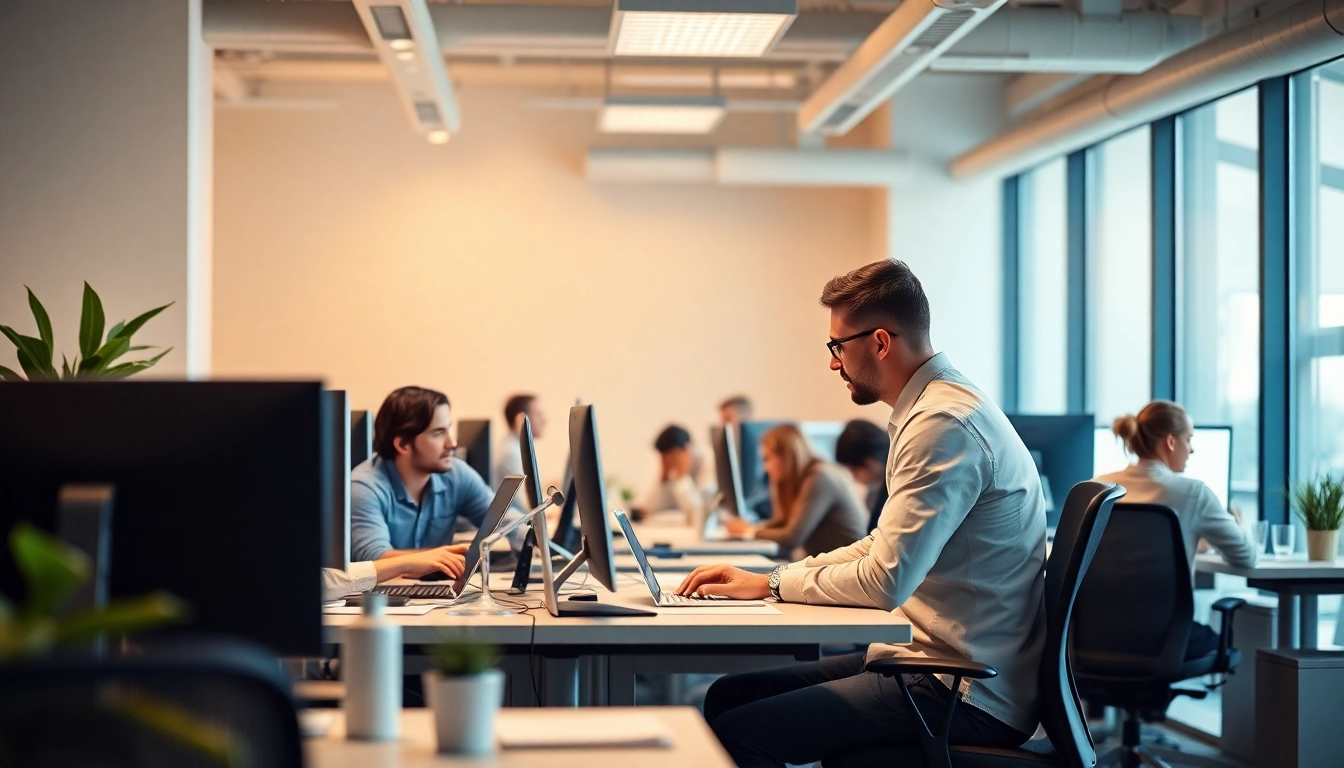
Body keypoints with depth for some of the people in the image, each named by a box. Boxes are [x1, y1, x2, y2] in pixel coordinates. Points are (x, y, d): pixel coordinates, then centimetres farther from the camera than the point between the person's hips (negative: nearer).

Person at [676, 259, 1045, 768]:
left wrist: (772, 585, -9)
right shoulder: (937, 407, 14)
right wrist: (766, 577, 9)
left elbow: (885, 581, -24)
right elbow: (885, 548, 20)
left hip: (967, 698, -10)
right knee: (729, 694, 9)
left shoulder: (946, 424, -20)